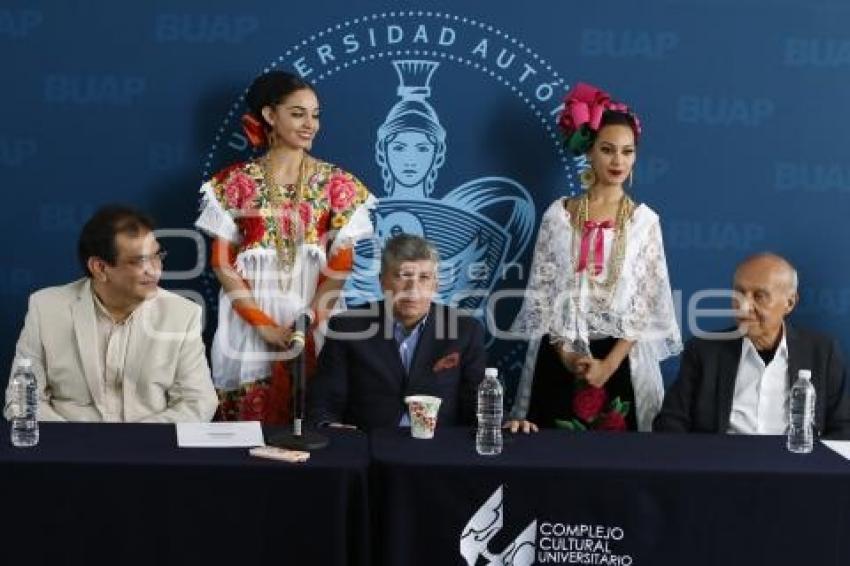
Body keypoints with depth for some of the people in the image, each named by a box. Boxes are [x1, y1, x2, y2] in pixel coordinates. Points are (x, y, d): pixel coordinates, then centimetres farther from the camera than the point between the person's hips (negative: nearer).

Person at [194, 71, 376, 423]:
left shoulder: (336, 183, 3)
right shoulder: (237, 182, 1)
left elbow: (341, 263, 0)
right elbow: (221, 261, -1)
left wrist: (309, 321, -12)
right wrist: (262, 322, -10)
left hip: (316, 318, 1)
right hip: (249, 322, 0)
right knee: (250, 425, 2)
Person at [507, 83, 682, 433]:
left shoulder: (645, 219, 2)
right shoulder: (558, 215, 3)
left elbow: (647, 300, -2)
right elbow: (540, 290, 2)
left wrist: (609, 364, -11)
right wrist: (564, 353, -10)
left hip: (621, 360, 0)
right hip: (559, 361, 1)